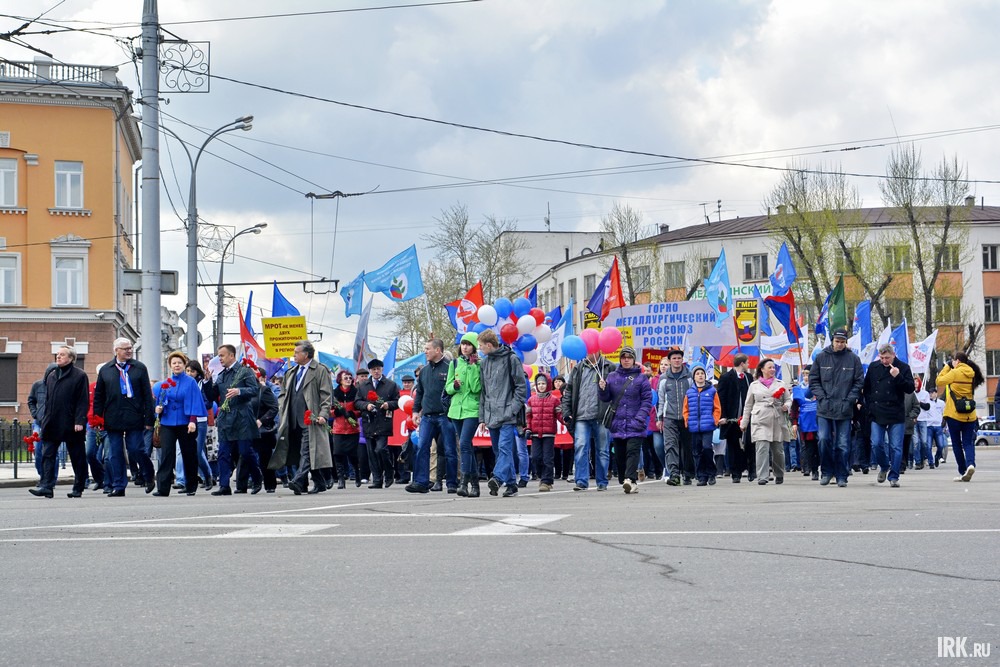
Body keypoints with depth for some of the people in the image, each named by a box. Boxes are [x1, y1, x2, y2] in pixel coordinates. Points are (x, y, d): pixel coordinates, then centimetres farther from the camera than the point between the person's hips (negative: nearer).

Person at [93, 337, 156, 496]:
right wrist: (97, 418, 4)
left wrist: (149, 418, -3)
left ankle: (148, 475, 21)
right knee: (115, 454, 3)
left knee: (136, 449, -4)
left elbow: (147, 395, 3)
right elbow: (98, 396, 12)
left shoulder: (140, 368, 5)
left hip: (134, 418, -2)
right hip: (113, 420, 2)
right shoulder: (105, 370, 10)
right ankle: (118, 486, 9)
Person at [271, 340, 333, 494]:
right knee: (301, 451, 7)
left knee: (306, 450, -15)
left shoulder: (320, 371, -1)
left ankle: (299, 481, -27)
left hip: (310, 420, -8)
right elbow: (283, 393, 28)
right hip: (294, 421, 8)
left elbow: (327, 395, -6)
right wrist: (283, 410, 12)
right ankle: (319, 483, 14)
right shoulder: (291, 373, 21)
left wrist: (323, 415, -16)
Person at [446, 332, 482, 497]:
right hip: (457, 409, 5)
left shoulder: (478, 364, -2)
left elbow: (476, 388, -12)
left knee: (464, 444, -18)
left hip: (472, 409, -5)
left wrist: (472, 366, -13)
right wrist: (455, 385, -10)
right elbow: (448, 388, 12)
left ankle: (465, 483, -21)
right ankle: (474, 483, 15)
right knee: (466, 447, 9)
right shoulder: (454, 363, 11)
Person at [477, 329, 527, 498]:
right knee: (499, 450, 7)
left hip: (507, 415, -7)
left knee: (504, 447, -19)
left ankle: (498, 478, -35)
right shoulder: (483, 363, 16)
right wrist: (482, 417, 13)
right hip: (491, 416, 7)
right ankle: (511, 484, 11)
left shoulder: (510, 359, -2)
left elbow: (521, 386, -2)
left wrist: (513, 408, -11)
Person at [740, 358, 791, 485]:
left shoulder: (780, 384, 15)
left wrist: (787, 406, -7)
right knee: (762, 449, -14)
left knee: (778, 450, 7)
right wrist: (744, 422, 14)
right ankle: (762, 477, -17)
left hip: (777, 422, 2)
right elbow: (748, 405, 16)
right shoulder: (754, 385, 12)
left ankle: (779, 475, 24)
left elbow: (788, 399, 17)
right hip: (760, 422, -2)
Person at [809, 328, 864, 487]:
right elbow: (813, 380, 8)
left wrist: (849, 400, -6)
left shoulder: (853, 359, 3)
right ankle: (826, 472, 9)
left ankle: (841, 476, 10)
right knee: (824, 440, -8)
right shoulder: (821, 357, 5)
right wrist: (822, 397, -5)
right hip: (824, 408, 0)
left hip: (844, 409, 0)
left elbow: (859, 382, 5)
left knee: (843, 444, 2)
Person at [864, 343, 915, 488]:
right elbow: (866, 388, 17)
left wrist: (898, 377, -21)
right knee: (876, 444, 0)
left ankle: (894, 476, 5)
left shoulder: (903, 368, -1)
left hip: (896, 415, -3)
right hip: (877, 415, 3)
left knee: (896, 447, -2)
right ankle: (884, 467, 25)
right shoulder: (873, 367, 7)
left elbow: (910, 389, -7)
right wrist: (870, 404, 8)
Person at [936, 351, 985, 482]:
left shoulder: (955, 373, -10)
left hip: (954, 415, -4)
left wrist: (946, 367, 3)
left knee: (957, 444, 6)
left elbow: (939, 381, -8)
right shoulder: (971, 374, 7)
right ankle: (970, 463, -23)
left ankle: (962, 472, 4)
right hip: (970, 416, 4)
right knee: (968, 443, 4)